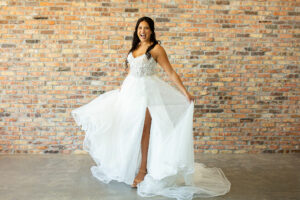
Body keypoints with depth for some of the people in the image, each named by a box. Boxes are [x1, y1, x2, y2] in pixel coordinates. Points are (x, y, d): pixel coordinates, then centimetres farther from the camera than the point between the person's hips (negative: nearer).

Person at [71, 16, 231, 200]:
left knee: (143, 129, -3)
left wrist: (185, 92, -17)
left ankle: (143, 169, 9)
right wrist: (121, 88, 32)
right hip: (130, 90, 6)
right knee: (128, 128, 10)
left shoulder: (156, 48, -7)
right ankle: (125, 166, 24)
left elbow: (171, 72, -11)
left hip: (147, 92, -6)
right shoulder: (134, 48, 13)